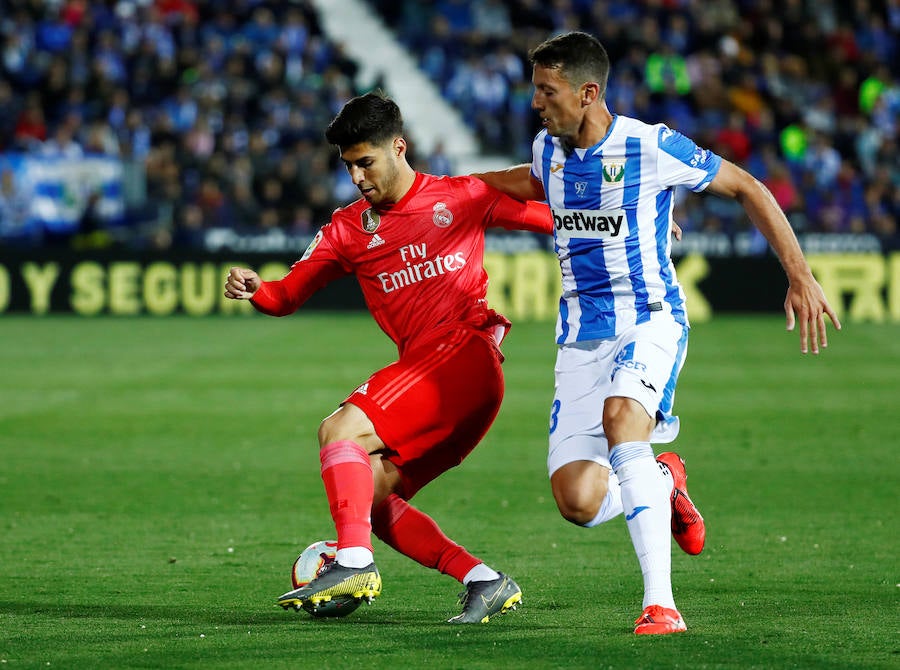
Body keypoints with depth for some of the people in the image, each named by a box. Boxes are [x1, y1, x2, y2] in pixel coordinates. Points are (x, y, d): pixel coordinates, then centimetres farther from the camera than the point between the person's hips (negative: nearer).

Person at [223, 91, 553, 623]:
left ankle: (355, 562, -32)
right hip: (423, 365, 7)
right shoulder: (349, 228, 16)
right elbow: (289, 296, 15)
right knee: (369, 495, -1)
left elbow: (559, 220, 13)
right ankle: (486, 582, -2)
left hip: (466, 353, -7)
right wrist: (254, 289, -8)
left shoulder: (462, 197, 5)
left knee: (341, 430, -22)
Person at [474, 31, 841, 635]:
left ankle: (661, 603, -37)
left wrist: (801, 277, -4)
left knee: (620, 415, -38)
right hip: (582, 334, 5)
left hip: (651, 319, -5)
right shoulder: (548, 150, 6)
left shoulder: (652, 147, -12)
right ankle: (662, 484, 25)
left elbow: (747, 188, -2)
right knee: (577, 500, -12)